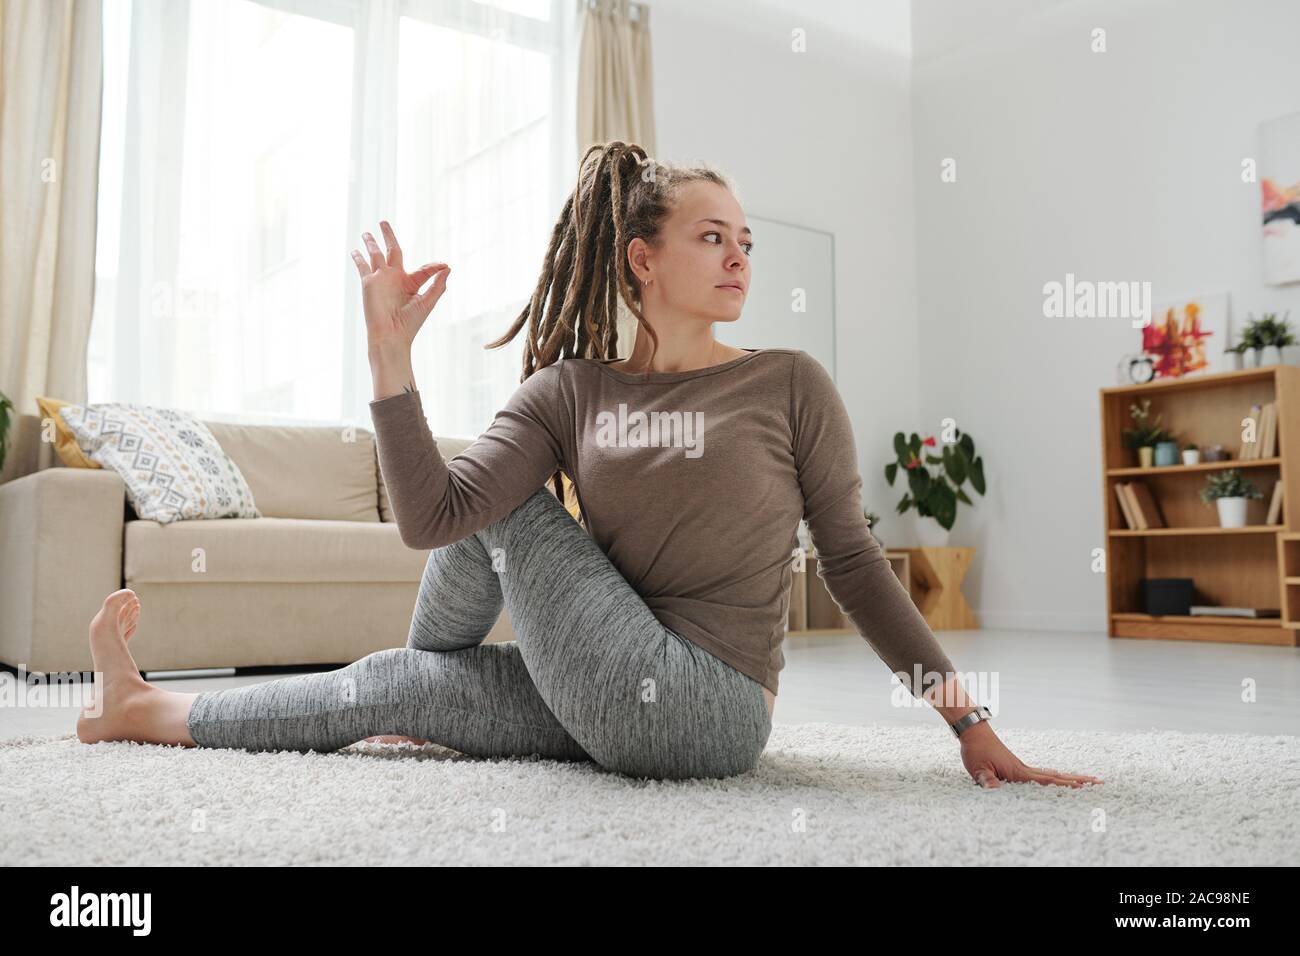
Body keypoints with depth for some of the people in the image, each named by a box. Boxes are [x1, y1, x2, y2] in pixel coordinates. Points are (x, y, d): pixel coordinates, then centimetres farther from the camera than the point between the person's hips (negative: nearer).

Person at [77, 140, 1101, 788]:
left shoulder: (789, 383, -4)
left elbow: (853, 561, -1)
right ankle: (144, 709, 32)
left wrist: (973, 723, -4)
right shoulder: (571, 393, 3)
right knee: (387, 685, 2)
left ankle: (339, 679, 26)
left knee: (507, 505, -3)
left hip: (707, 708, -3)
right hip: (618, 703, 4)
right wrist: (390, 350, -17)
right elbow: (431, 517, -10)